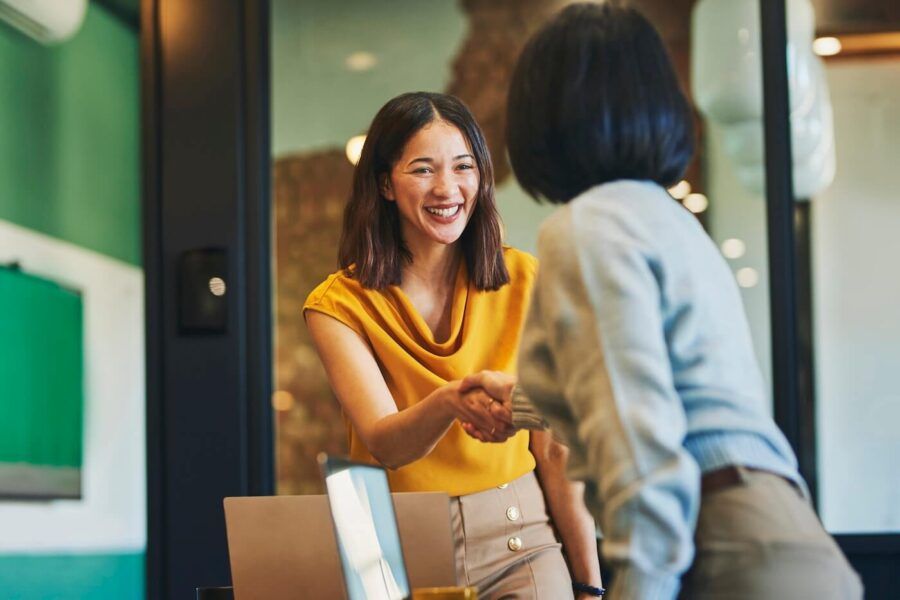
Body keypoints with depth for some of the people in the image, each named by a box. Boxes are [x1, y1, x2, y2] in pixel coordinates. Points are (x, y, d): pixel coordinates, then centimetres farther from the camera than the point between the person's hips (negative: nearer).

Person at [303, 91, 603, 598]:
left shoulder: (523, 282, 1)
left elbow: (555, 448, 0)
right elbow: (383, 444, -16)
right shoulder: (338, 305, -3)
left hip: (518, 541, 1)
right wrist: (447, 403, -36)